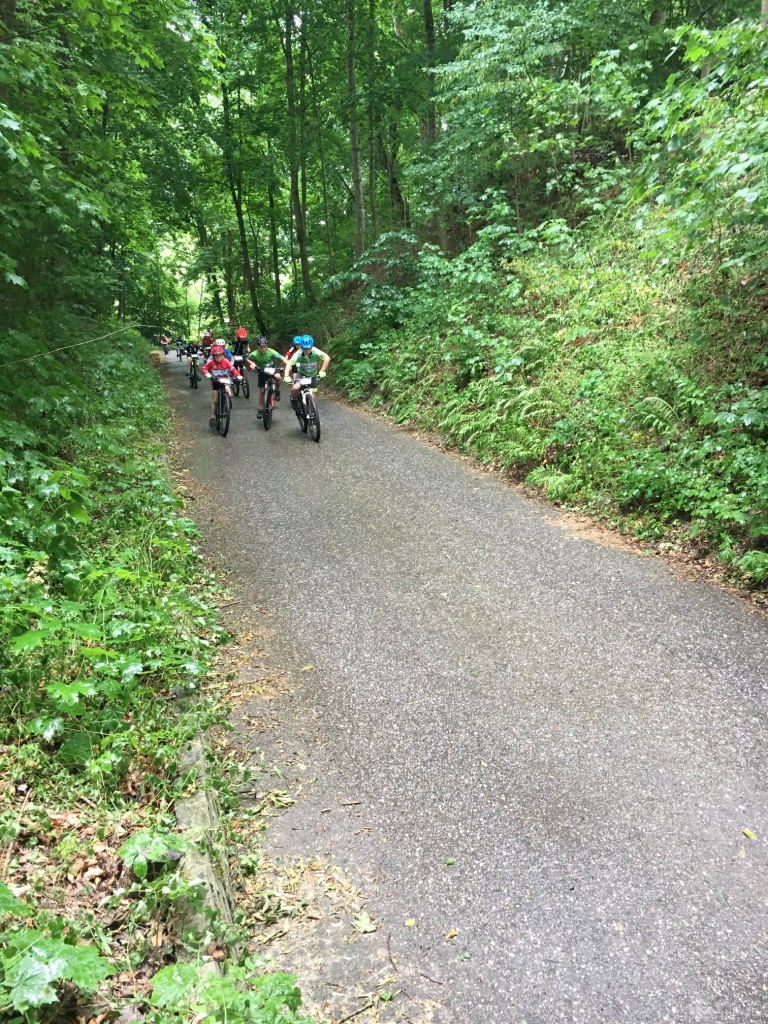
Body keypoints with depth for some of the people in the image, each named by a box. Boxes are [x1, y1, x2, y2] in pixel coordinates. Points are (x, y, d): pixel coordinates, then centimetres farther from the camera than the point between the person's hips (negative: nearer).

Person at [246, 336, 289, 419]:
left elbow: (282, 358, -26)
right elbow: (248, 359, -7)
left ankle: (277, 391, -6)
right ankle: (260, 409, 16)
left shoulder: (271, 352, -26)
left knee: (278, 377, -34)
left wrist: (288, 365, -42)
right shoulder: (255, 354, -24)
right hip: (262, 371, 1)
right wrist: (252, 363, -26)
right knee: (261, 390, 1)